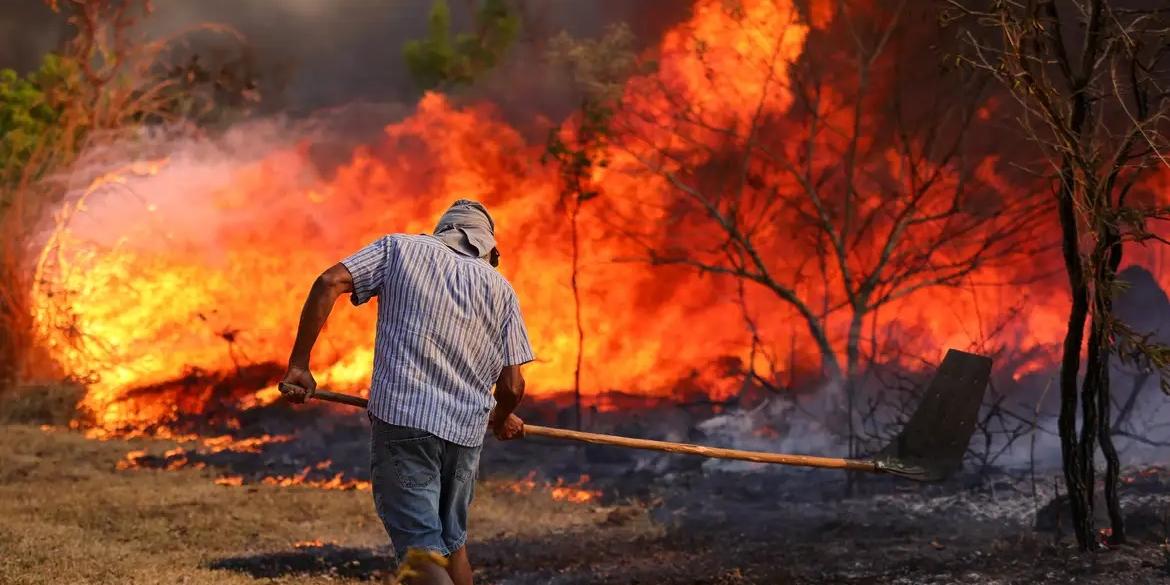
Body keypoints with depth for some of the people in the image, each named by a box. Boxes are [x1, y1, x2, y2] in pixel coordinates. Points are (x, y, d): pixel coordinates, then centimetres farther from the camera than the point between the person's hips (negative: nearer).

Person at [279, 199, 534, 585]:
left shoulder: (400, 248, 9)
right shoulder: (501, 289, 13)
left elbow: (329, 282, -6)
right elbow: (511, 387, 8)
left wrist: (299, 363, -4)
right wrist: (501, 419, 30)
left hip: (401, 418, -3)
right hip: (465, 431, 3)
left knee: (422, 547, -7)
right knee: (452, 541, 22)